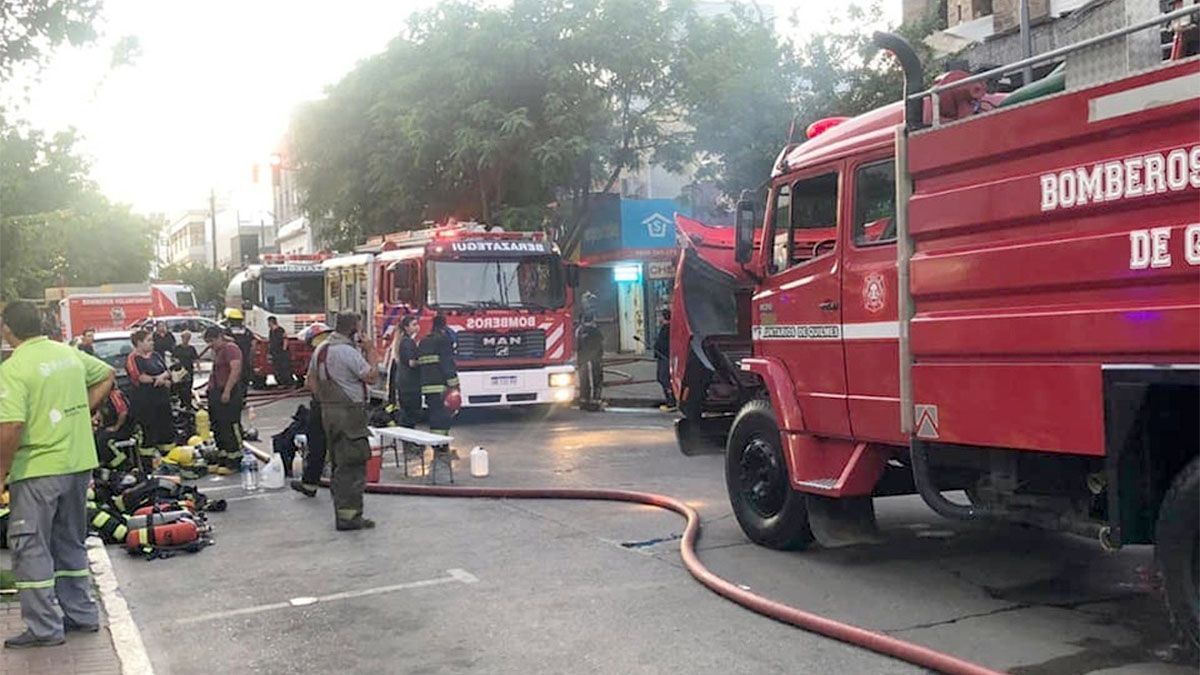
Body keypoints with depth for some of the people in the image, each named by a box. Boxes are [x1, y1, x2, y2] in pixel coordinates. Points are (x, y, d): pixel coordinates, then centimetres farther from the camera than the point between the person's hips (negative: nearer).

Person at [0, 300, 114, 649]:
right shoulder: (69, 354, 6)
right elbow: (106, 376, 21)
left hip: (37, 470, -7)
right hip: (79, 464, 7)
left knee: (30, 547, 5)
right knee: (70, 542, 19)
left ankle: (45, 628, 7)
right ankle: (82, 615, 25)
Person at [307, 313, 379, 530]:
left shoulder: (321, 350, 11)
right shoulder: (348, 352, -17)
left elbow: (311, 382, 16)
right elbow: (371, 376, -15)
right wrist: (371, 353, -4)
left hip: (329, 412, 9)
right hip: (350, 413, -9)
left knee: (340, 464, 16)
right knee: (353, 465, -5)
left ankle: (342, 512, 23)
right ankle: (349, 515, -4)